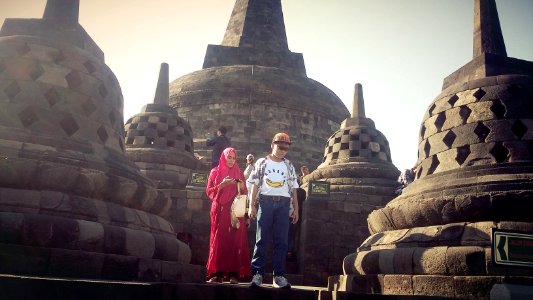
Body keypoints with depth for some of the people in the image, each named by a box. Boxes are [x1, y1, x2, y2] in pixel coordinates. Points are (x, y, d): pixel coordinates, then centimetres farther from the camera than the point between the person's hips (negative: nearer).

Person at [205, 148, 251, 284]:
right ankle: (217, 273, -5)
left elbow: (244, 194, 16)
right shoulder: (215, 172, 10)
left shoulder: (239, 173, 15)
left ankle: (233, 273, -5)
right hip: (220, 210, -1)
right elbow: (209, 191, 4)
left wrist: (242, 186, -6)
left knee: (235, 240, -6)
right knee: (218, 240, -6)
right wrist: (222, 184, -11)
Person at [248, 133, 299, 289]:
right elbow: (255, 185, 7)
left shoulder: (289, 166, 16)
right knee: (261, 239, -3)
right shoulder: (262, 162, 11)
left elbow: (293, 189, 15)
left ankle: (279, 275, 3)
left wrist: (296, 208, 8)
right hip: (265, 201, -2)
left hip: (283, 204, 2)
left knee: (281, 241, 0)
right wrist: (252, 205, 0)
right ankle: (257, 274, -1)